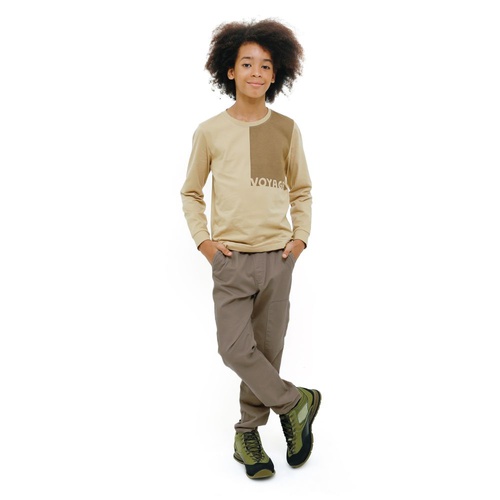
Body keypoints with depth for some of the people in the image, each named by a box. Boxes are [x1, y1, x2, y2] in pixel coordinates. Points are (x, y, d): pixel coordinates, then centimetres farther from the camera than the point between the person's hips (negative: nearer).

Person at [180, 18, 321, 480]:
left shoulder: (286, 130, 4)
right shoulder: (210, 132, 0)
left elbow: (301, 190, 14)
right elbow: (191, 192, 10)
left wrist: (301, 236, 3)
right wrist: (202, 240, -1)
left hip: (277, 257, 1)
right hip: (231, 257, -1)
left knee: (267, 350, 7)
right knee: (235, 348, -9)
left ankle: (248, 434, 25)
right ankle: (296, 403, 14)